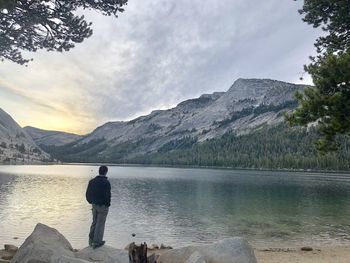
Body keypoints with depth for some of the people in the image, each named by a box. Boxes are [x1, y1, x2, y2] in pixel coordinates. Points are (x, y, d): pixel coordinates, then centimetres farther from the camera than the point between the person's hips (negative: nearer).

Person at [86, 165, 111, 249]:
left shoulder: (92, 181, 2)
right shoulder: (106, 182, -19)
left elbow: (88, 194, 7)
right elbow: (107, 195, -21)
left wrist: (91, 202, 17)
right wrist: (108, 204, -6)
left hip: (94, 205, 6)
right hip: (103, 206, -6)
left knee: (94, 222, 20)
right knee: (100, 224, 5)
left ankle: (91, 240, 25)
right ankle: (96, 242, 13)